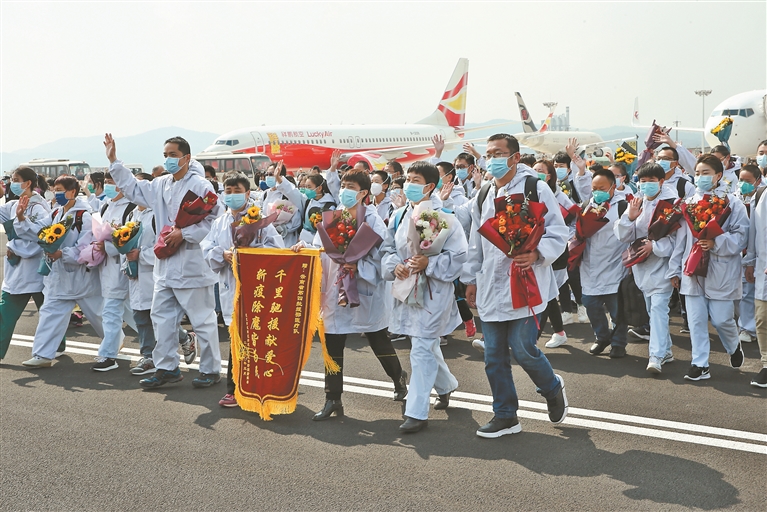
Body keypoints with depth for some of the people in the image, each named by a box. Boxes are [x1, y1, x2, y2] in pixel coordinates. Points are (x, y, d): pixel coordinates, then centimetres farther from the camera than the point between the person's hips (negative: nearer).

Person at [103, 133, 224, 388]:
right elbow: (133, 188, 24)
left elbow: (215, 220, -18)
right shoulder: (161, 185, 11)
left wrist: (184, 233, -21)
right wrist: (114, 162, 18)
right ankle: (167, 367, 23)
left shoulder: (200, 185, -12)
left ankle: (210, 370, 13)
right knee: (162, 317, 12)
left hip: (193, 266, -8)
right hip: (166, 267, 8)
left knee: (202, 319, 2)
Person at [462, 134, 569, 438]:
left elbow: (558, 233, -7)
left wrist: (537, 253, -24)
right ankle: (505, 416, 21)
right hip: (490, 287, 6)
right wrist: (471, 279, 18)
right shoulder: (482, 196, 14)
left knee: (522, 349, -7)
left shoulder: (536, 189, -5)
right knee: (494, 355, 7)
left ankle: (553, 388, 25)